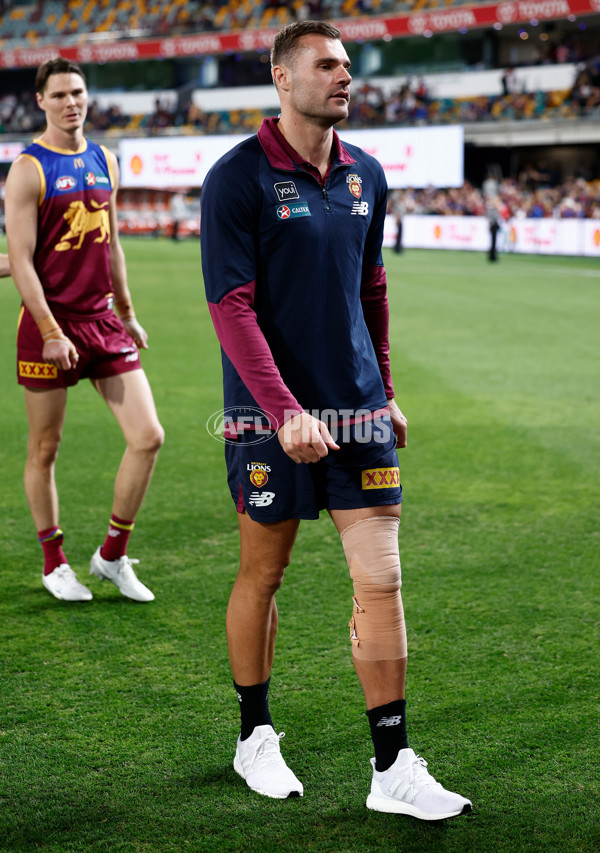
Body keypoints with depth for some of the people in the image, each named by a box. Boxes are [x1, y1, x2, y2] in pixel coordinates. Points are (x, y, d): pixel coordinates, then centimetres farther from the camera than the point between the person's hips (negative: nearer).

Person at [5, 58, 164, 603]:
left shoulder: (105, 161, 11)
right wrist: (49, 331, -17)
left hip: (103, 319, 5)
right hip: (50, 323, -5)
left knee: (148, 437, -2)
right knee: (45, 450, 6)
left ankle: (113, 556, 13)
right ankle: (55, 563, 24)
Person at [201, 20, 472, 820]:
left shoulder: (367, 175, 9)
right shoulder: (238, 176, -8)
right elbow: (232, 306, -14)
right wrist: (286, 411, -22)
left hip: (359, 409, 4)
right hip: (270, 415, -4)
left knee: (381, 580, 0)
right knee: (263, 574, 9)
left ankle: (393, 767, 8)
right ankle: (256, 737, 29)